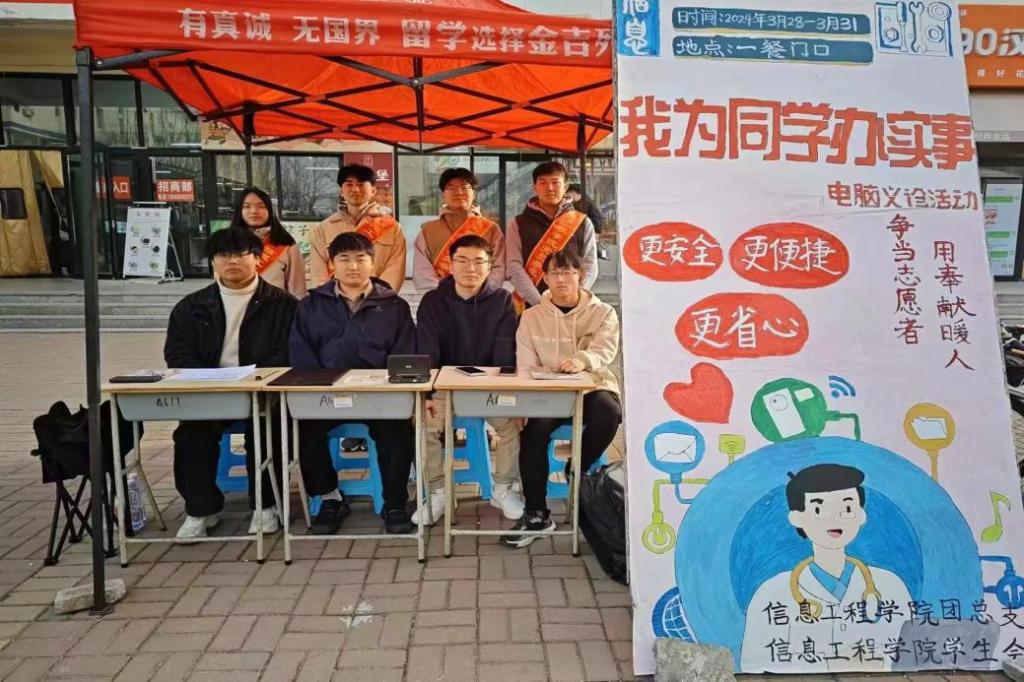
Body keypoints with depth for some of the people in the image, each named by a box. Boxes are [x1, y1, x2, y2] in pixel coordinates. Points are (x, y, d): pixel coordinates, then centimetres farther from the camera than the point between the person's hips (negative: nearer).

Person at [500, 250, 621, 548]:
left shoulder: (603, 313, 6)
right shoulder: (531, 316, 10)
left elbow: (605, 349, -14)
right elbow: (526, 366, 3)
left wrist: (582, 360, -39)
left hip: (594, 388, 0)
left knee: (607, 411, -35)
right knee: (534, 427, -31)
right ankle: (537, 514, -19)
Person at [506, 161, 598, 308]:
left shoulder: (582, 223, 10)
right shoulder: (518, 224, 8)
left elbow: (590, 266, 3)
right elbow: (514, 267, -2)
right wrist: (539, 302, -15)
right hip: (533, 307, 0)